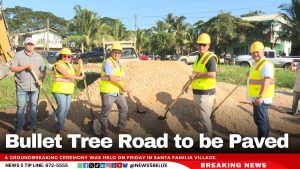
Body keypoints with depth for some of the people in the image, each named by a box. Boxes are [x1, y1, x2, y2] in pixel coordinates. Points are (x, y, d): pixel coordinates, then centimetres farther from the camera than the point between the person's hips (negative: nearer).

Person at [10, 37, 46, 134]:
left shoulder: (39, 57, 8)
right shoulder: (18, 55, -1)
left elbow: (43, 71, 10)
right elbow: (12, 69, -8)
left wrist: (41, 80, -7)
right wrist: (26, 66, -18)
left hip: (35, 86, 3)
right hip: (22, 86, -3)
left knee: (33, 106, 10)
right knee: (21, 107, -1)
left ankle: (33, 125, 21)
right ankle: (19, 127, 7)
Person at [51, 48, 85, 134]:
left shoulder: (69, 65, 15)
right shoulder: (58, 64, -11)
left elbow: (76, 74, 10)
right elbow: (67, 74, -22)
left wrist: (79, 65, -1)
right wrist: (79, 78, -19)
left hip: (68, 90, 8)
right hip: (59, 90, -8)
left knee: (66, 108, 12)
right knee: (62, 108, -11)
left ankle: (61, 125, 24)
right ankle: (60, 128, -3)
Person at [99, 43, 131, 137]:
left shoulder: (119, 64, 14)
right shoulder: (108, 62, -13)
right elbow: (111, 78, -22)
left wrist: (126, 88, 11)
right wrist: (123, 87, -17)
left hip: (118, 92, 9)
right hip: (108, 92, -9)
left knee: (124, 109, 17)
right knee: (105, 113, 1)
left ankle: (121, 128, 31)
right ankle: (103, 132, 12)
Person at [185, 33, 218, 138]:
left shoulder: (210, 58, -16)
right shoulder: (199, 57, 12)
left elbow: (213, 74, -32)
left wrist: (197, 75, -24)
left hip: (205, 92, -9)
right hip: (197, 91, 9)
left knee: (204, 117, -3)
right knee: (200, 116, 20)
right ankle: (205, 134, 34)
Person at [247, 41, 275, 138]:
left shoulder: (265, 64, -16)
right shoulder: (257, 63, 17)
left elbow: (266, 81, -27)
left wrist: (260, 96, -35)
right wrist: (251, 74, 17)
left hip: (260, 99, -11)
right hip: (257, 97, 11)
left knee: (260, 119, -8)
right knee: (263, 119, 17)